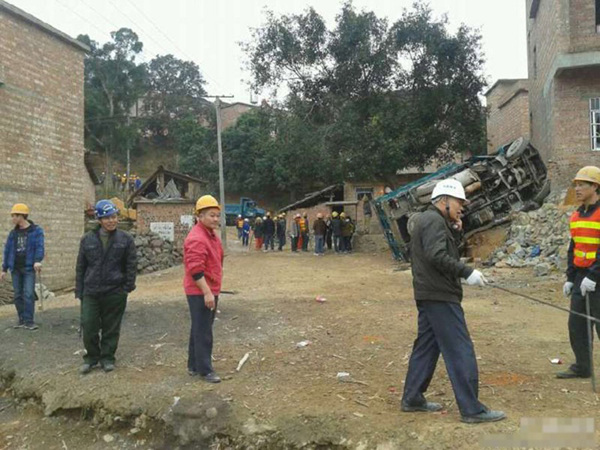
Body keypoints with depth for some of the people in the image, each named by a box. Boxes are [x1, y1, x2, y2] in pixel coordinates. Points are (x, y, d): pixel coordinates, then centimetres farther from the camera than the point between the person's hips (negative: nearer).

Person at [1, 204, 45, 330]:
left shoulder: (36, 230, -2)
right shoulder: (13, 233, 13)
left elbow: (39, 246, -13)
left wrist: (37, 261, -30)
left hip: (29, 268, -5)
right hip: (15, 268, 5)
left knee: (28, 294, -10)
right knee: (18, 295, 8)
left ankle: (29, 321, -6)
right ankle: (21, 320, 16)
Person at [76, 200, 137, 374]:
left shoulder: (125, 239, -2)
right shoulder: (88, 239, 2)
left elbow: (131, 265, 1)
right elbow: (80, 266, 6)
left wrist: (128, 287, -5)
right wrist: (79, 291, 4)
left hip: (115, 293, -1)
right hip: (91, 292, 1)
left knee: (111, 328, 8)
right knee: (89, 326, 3)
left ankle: (107, 358, 25)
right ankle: (91, 358, 23)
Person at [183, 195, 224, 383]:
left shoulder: (211, 234, 12)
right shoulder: (196, 238, -21)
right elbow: (195, 270, -26)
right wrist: (207, 292, -26)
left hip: (210, 290, 10)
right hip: (200, 292, -10)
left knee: (200, 329, 18)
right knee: (203, 332, -2)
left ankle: (194, 365, 29)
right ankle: (204, 370, 8)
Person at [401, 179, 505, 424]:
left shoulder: (430, 220, 20)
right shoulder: (434, 221, -13)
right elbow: (437, 256, -25)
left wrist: (455, 231, 6)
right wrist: (467, 272, -24)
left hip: (429, 295, 11)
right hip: (440, 296, -11)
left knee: (426, 347, 15)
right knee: (460, 352, -5)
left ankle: (412, 398, 22)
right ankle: (472, 409, 1)